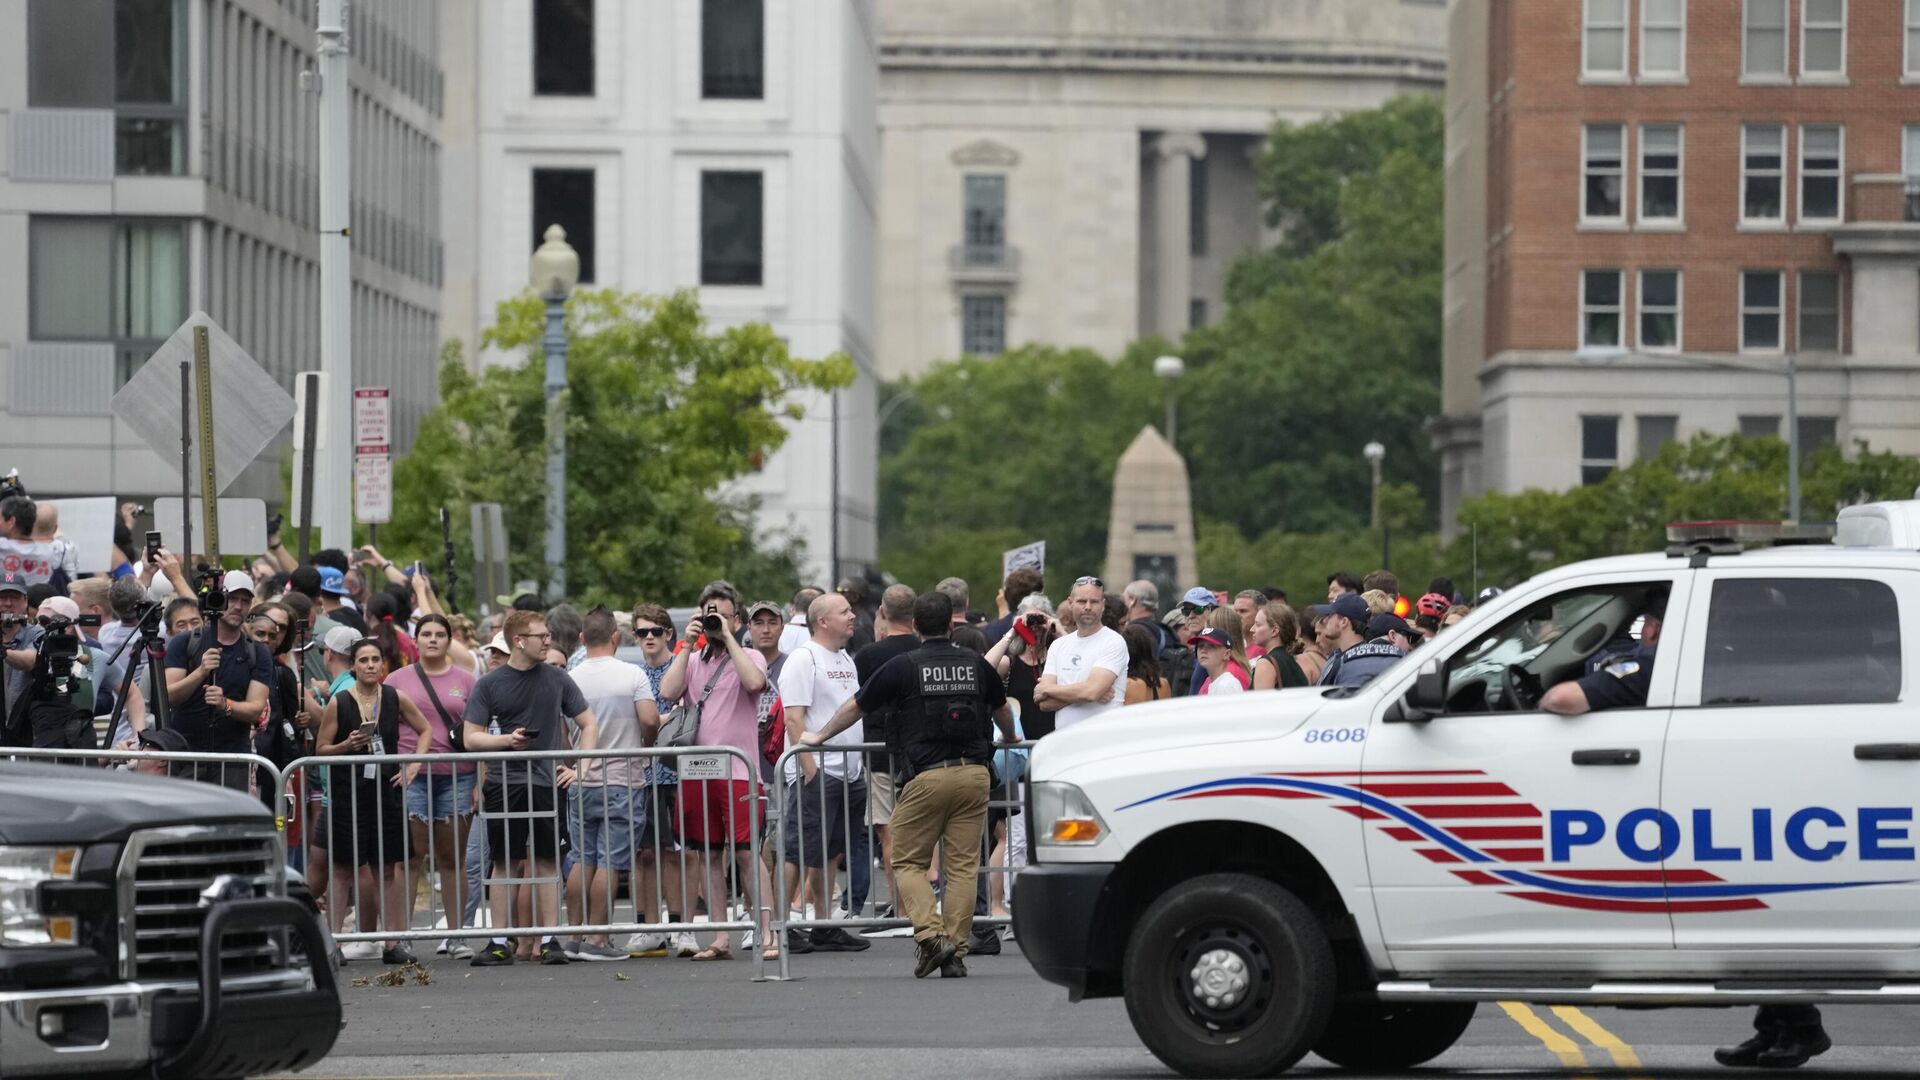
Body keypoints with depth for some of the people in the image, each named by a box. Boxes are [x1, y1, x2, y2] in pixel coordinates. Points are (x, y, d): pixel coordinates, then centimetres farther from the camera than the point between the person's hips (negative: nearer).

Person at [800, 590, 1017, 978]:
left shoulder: (903, 667, -1)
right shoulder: (976, 665, 10)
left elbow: (855, 706, 10)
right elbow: (1002, 710, 29)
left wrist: (819, 737, 27)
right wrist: (1010, 740, 52)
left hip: (927, 775, -3)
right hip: (974, 772, 3)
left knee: (907, 861, 6)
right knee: (963, 865, 5)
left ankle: (930, 933, -13)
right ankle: (956, 952, 2)